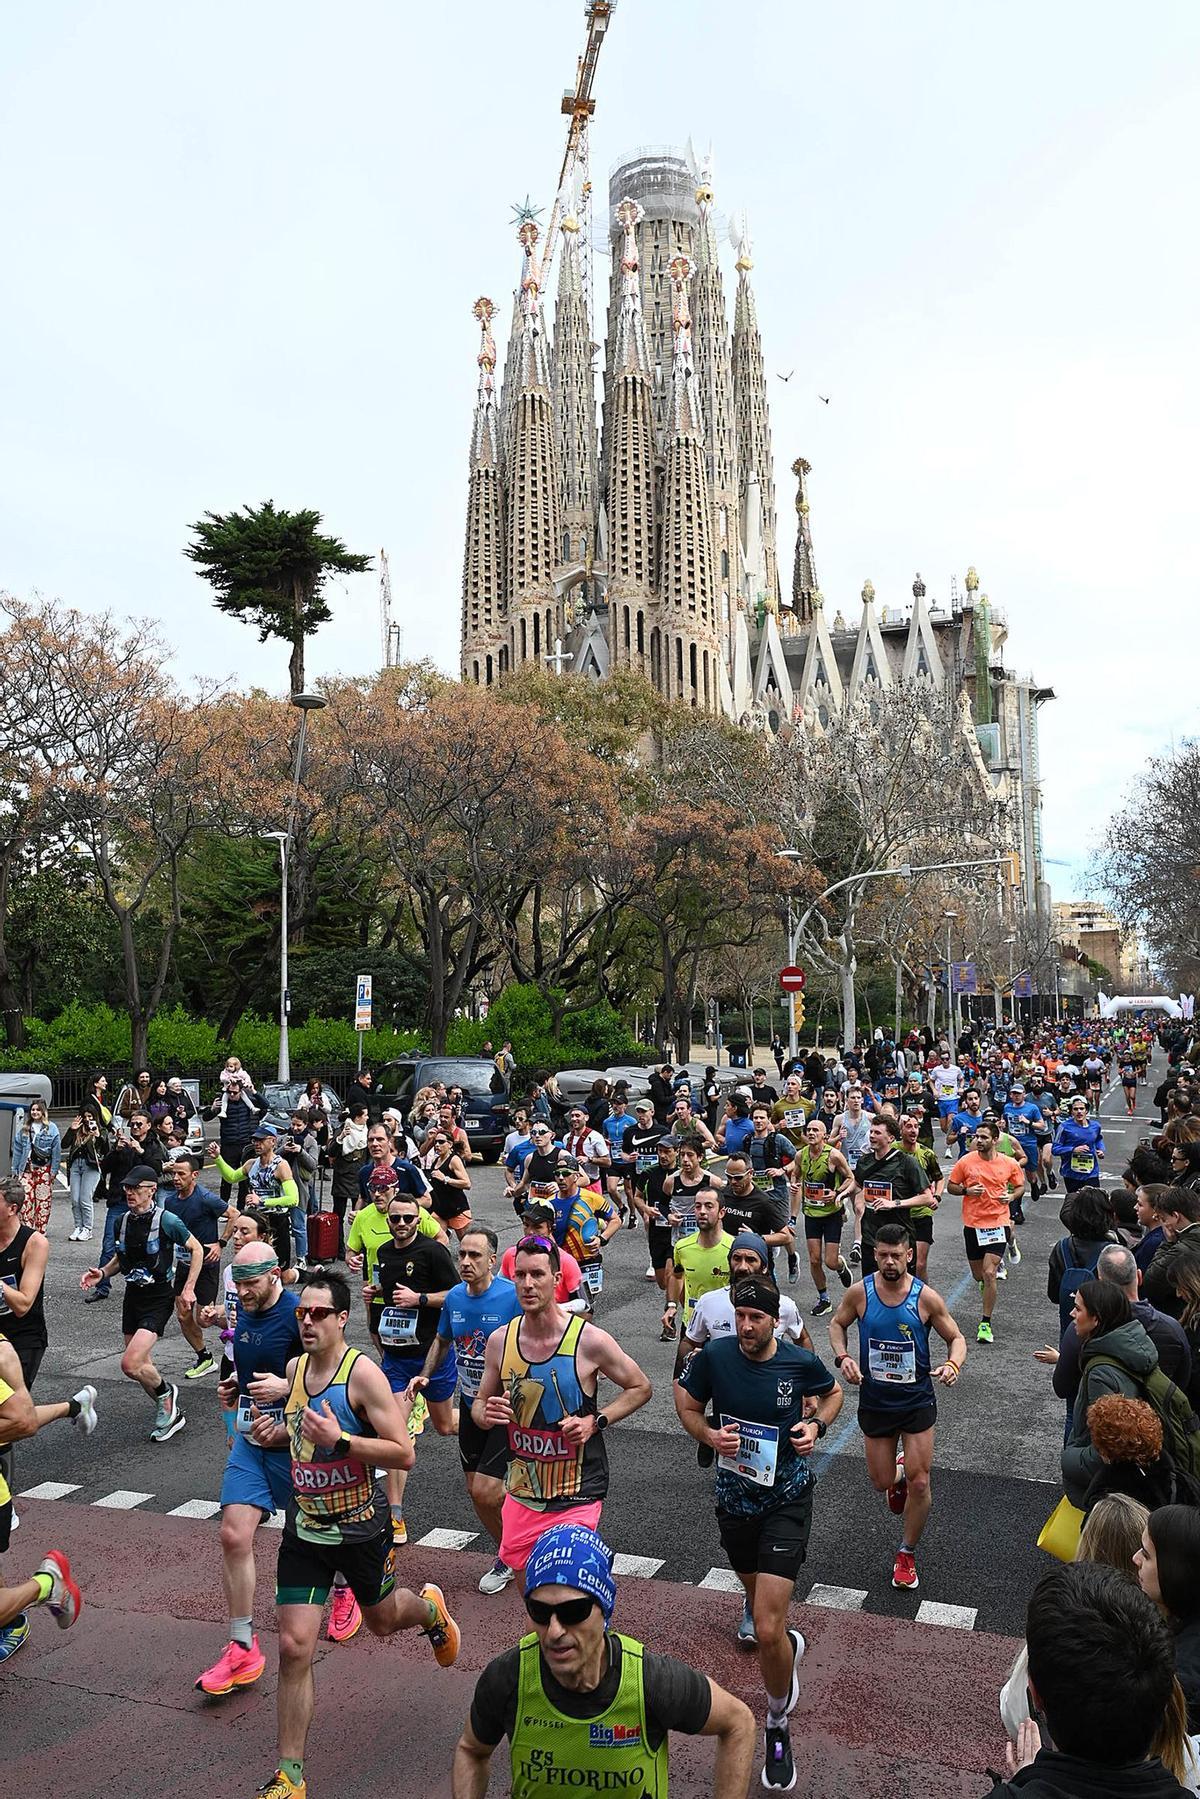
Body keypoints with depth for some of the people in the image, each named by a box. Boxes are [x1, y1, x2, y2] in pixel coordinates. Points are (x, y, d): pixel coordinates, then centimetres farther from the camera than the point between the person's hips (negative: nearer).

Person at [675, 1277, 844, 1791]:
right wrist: (709, 1435, -17)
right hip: (734, 1499, 3)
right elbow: (686, 1404, 2)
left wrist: (816, 1425, -11)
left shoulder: (801, 1362, -15)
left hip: (787, 1501, -3)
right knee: (757, 1591, 26)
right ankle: (791, 1644, 61)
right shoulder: (715, 1355, -14)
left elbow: (833, 1393, 8)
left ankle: (778, 1728, 16)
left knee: (768, 1633, -11)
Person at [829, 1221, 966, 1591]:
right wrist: (842, 1357, -14)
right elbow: (837, 1323, 4)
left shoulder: (926, 1297, -15)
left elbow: (956, 1338, -3)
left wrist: (953, 1365, -25)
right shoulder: (860, 1292, -13)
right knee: (882, 1483, 10)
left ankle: (907, 1553, 24)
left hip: (917, 1401, -1)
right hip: (875, 1401, 1)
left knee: (919, 1483, 0)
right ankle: (897, 1474, 48)